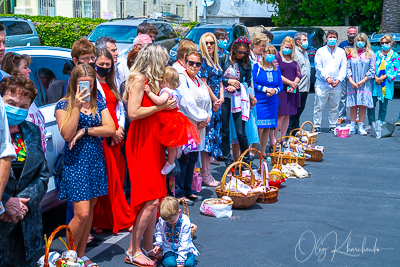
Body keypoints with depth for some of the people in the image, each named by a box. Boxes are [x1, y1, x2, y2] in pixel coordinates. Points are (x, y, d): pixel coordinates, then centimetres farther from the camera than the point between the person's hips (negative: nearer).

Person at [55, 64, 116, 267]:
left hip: (96, 161, 5)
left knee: (89, 212, 8)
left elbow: (110, 129, -3)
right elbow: (67, 134, -15)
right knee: (82, 213, -13)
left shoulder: (99, 104, 10)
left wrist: (84, 131, -12)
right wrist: (77, 107, -18)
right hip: (75, 162, -5)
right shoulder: (63, 105, -2)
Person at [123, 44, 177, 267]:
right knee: (151, 199, -11)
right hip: (141, 143, -9)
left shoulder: (152, 81, 15)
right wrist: (161, 106, -15)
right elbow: (133, 113, -20)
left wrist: (168, 105, 6)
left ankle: (148, 246, 18)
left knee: (155, 198, 10)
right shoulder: (139, 79, -12)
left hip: (153, 141, 9)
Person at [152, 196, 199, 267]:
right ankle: (165, 256, 8)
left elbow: (184, 242, -20)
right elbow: (159, 232, 8)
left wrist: (180, 260, -21)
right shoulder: (162, 220, -14)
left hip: (184, 247, -1)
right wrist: (158, 244, -11)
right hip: (168, 248, 1)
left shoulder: (185, 221, -22)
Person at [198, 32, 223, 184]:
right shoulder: (202, 60, -8)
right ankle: (205, 173, -6)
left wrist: (221, 98, 2)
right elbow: (203, 84, -13)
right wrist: (215, 100, -9)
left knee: (214, 135, 8)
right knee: (207, 134, -9)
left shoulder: (216, 62, 17)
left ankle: (206, 170, 13)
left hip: (216, 103, 8)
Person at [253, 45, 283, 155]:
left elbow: (281, 85, 12)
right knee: (259, 127, -11)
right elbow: (252, 84, -8)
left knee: (267, 128, 8)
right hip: (259, 101, -5)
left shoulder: (276, 69, 11)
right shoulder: (256, 66, -3)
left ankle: (262, 152, 18)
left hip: (272, 102, 5)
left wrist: (275, 90, -9)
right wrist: (265, 89, -14)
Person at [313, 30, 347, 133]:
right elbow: (318, 67, -1)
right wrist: (327, 78, -13)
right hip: (322, 84, -2)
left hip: (336, 85, 2)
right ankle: (316, 126, 3)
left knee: (334, 107, 5)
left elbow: (343, 67, 8)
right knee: (319, 106, -4)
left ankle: (333, 126, 13)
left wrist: (338, 79, -8)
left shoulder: (341, 52, 13)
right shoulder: (320, 51, 7)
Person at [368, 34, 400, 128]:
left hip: (386, 85, -2)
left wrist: (381, 78, -12)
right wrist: (375, 78, -11)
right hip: (374, 84, 2)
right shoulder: (377, 54, 11)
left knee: (383, 107, 2)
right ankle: (371, 124, 10)